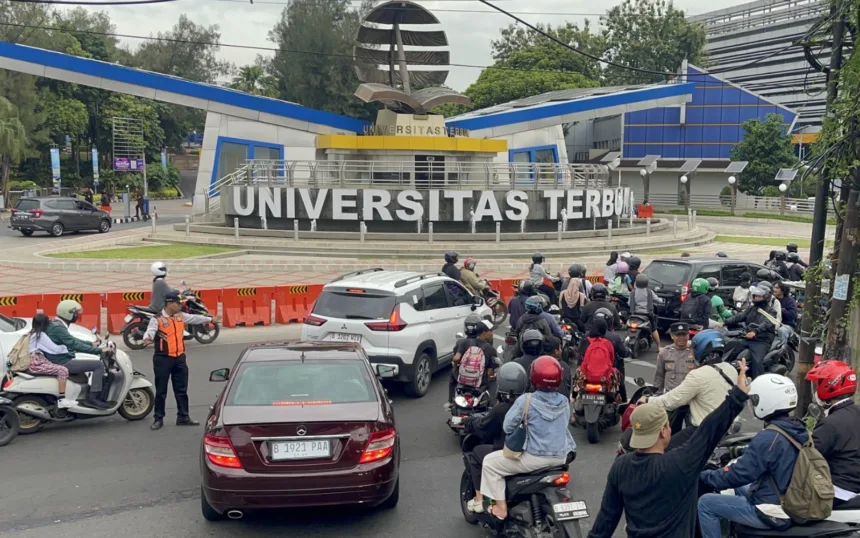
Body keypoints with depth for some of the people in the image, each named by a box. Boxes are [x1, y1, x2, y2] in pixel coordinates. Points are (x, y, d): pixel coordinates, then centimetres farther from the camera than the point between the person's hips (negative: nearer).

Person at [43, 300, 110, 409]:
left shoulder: (56, 325, 12)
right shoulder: (58, 328, -20)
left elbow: (72, 340, 24)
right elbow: (75, 345, -28)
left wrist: (91, 344, 19)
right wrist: (99, 350, -28)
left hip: (59, 361, 11)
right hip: (62, 363, -11)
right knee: (99, 365, -13)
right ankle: (93, 398, -13)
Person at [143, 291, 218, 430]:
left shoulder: (181, 316, 9)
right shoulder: (157, 319, -11)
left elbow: (195, 318, 24)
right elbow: (150, 330, -27)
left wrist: (210, 319, 36)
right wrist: (148, 337, -50)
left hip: (179, 357, 6)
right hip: (163, 359, -6)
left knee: (181, 389, 11)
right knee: (161, 391, 2)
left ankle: (183, 417, 20)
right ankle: (158, 419, 12)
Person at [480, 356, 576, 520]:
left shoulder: (526, 400, -16)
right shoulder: (564, 401, -1)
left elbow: (508, 427, -11)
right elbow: (564, 425, 12)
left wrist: (524, 427, 11)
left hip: (535, 457, -6)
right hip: (560, 457, 6)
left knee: (490, 462, 9)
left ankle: (501, 507, 7)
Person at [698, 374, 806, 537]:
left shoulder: (768, 438, -25)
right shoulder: (800, 430, 2)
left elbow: (739, 474, -22)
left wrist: (705, 476, -8)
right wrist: (738, 452, 25)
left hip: (775, 513, -9)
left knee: (706, 503, -2)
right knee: (740, 487, 31)